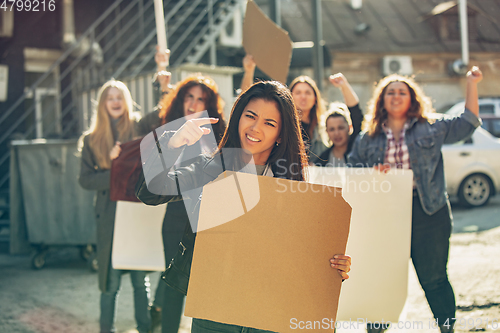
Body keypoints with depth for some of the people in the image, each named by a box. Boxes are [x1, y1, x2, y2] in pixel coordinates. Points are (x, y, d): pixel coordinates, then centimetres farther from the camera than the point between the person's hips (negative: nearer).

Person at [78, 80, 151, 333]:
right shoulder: (92, 140, 6)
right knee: (110, 281, 5)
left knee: (141, 279, 6)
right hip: (109, 215, 0)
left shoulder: (140, 130, 3)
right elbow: (85, 179, 1)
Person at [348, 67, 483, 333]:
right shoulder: (367, 139, 10)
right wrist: (371, 173, -8)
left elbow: (467, 123, 11)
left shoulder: (431, 129, 8)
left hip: (427, 213, -1)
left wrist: (471, 84, 6)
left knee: (434, 279, 4)